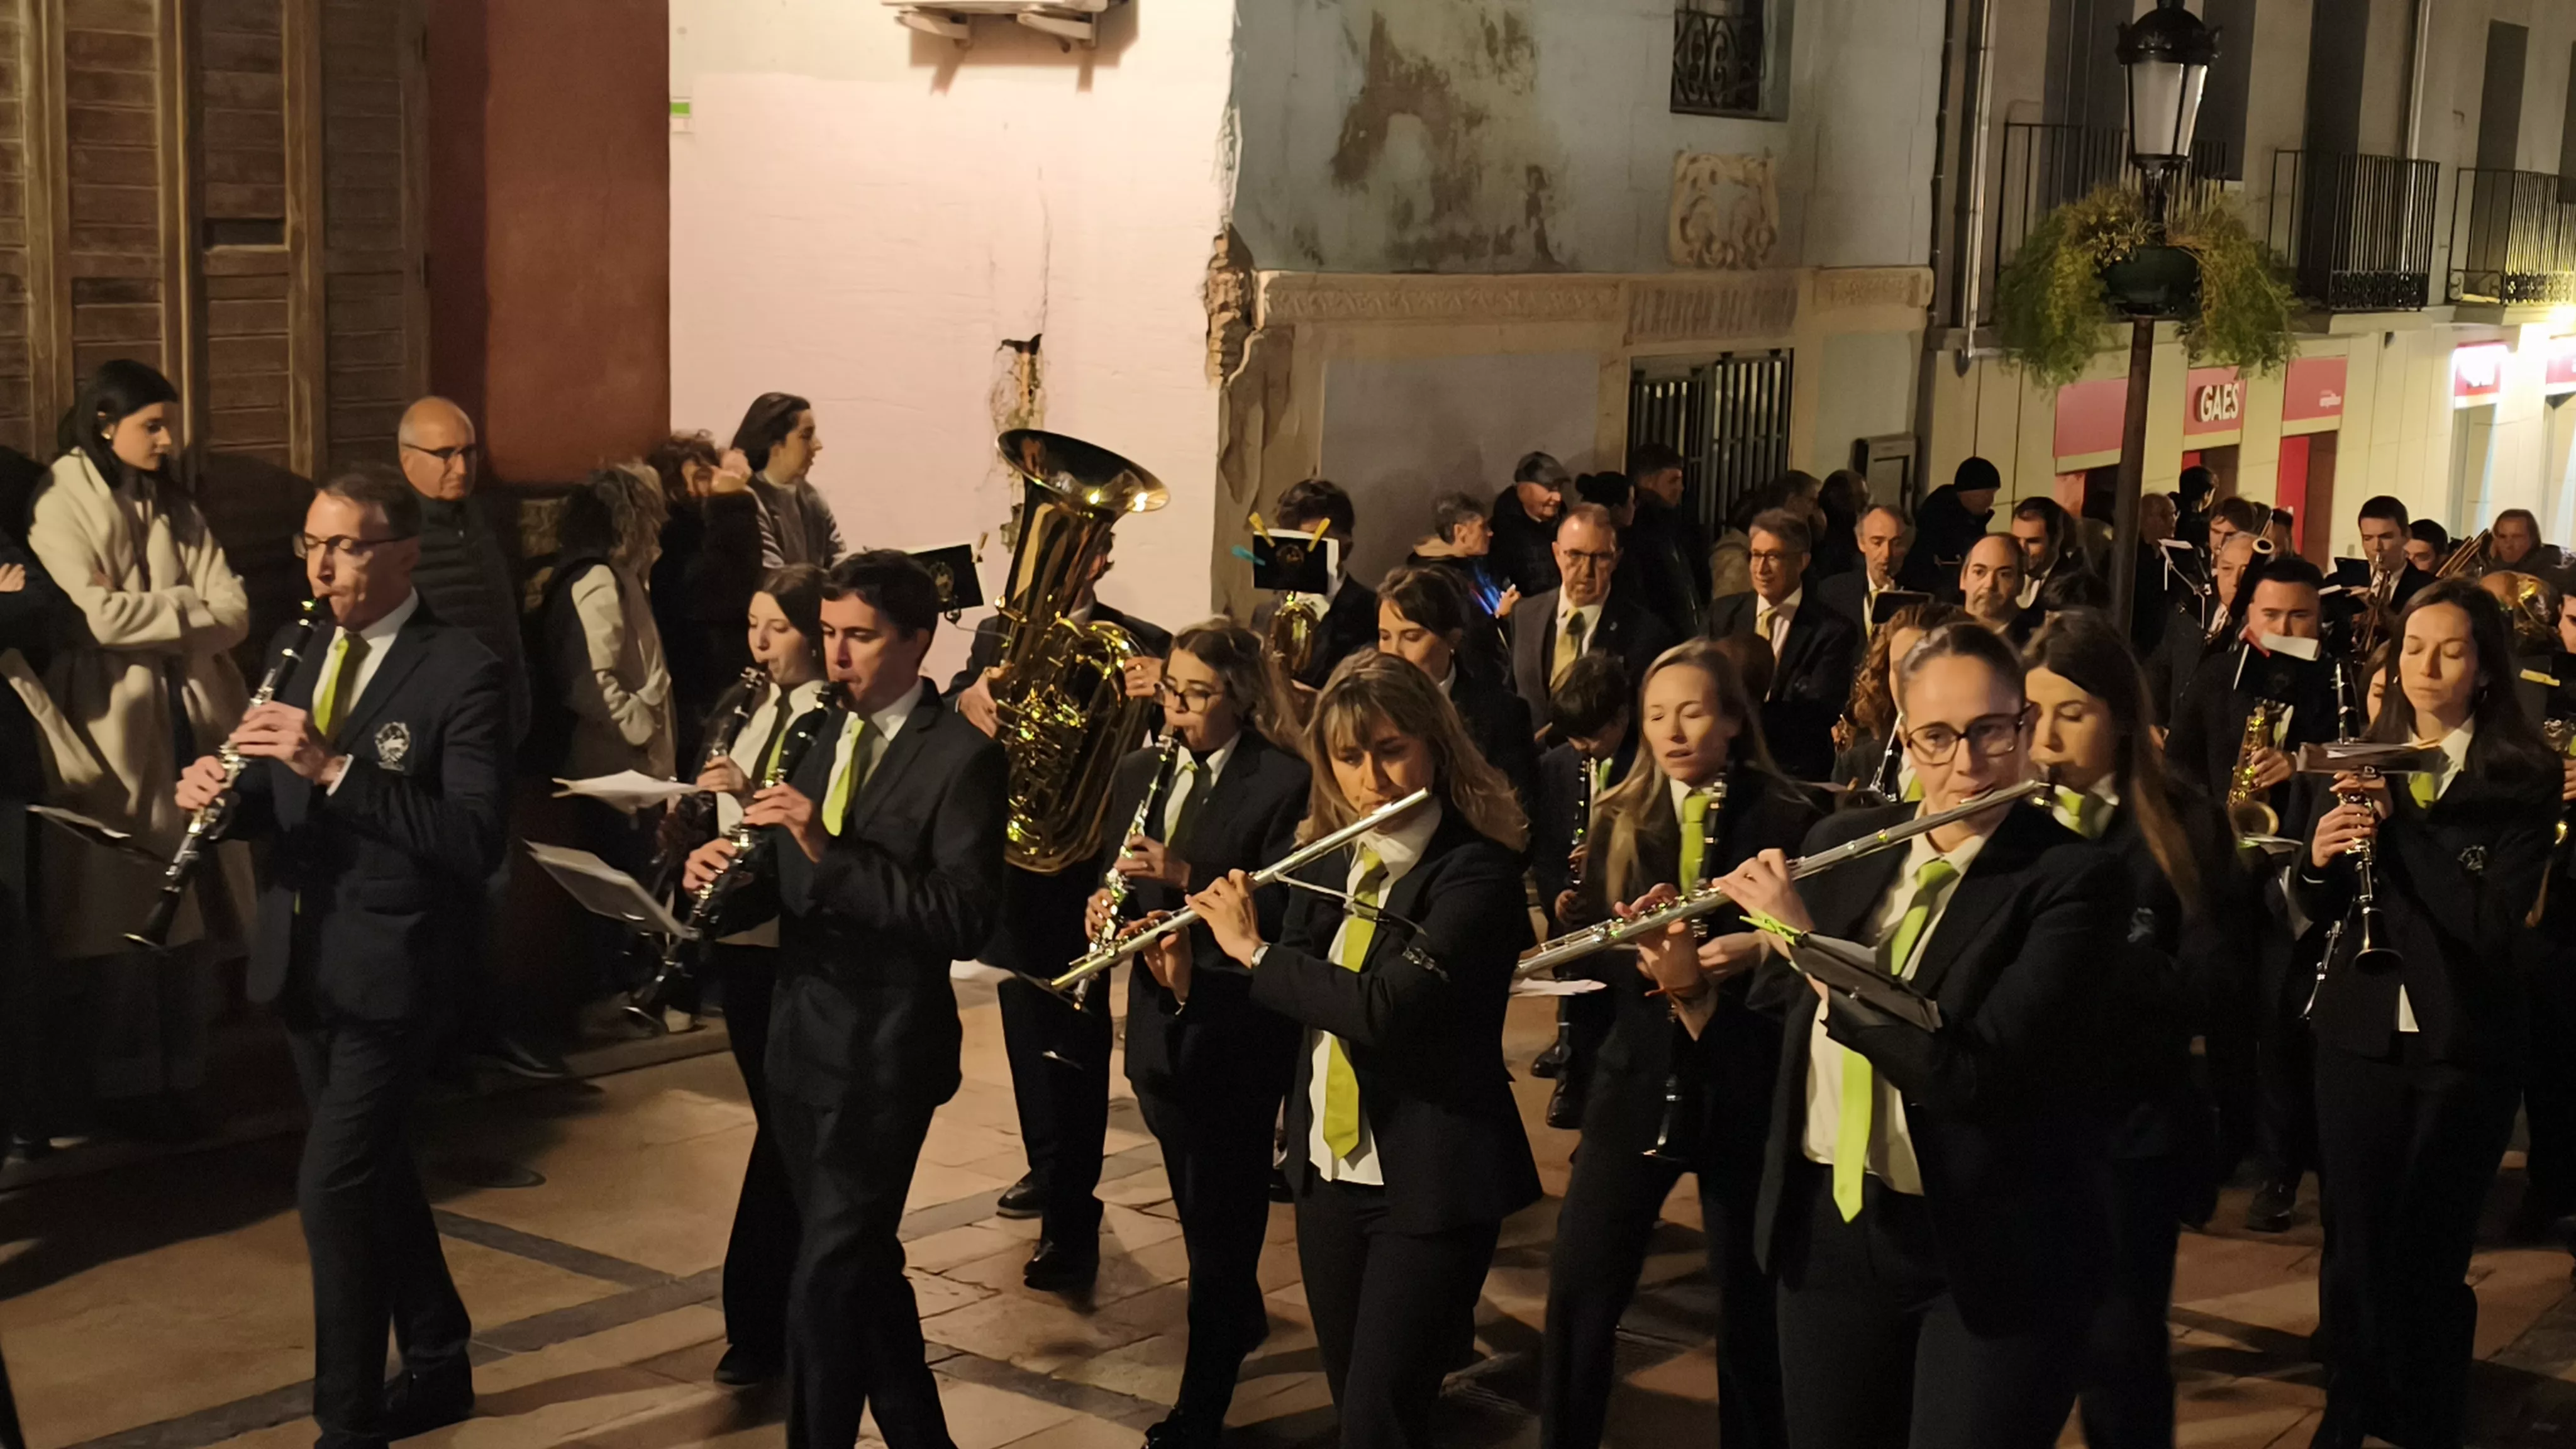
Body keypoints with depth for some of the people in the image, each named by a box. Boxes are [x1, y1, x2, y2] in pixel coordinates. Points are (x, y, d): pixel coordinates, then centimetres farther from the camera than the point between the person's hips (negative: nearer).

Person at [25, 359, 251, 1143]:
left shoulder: (176, 509, 15)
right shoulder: (60, 507, -2)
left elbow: (234, 614, 5)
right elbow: (94, 614, -15)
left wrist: (150, 617, -8)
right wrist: (188, 607, -3)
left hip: (192, 722, 5)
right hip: (113, 734, -5)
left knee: (196, 912, 5)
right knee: (125, 918, -2)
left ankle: (181, 1078, 14)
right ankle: (128, 1088, 8)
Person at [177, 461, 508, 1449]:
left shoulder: (461, 674, -13)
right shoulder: (299, 651, 10)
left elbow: (477, 842, -22)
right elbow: (277, 807, 15)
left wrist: (336, 766, -29)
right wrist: (218, 795, -8)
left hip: (388, 970, -7)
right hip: (302, 962, 7)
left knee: (333, 1189, -10)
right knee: (375, 1175, 18)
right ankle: (439, 1365, 34)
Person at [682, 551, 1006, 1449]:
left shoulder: (962, 758, -12)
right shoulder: (820, 740, 11)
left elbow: (966, 921, -21)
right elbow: (788, 886, 15)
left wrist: (830, 850, -27)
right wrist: (723, 878, -8)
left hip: (884, 1057, -7)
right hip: (802, 1043, 8)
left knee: (825, 1287, -7)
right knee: (863, 1269, 18)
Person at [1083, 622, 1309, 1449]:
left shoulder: (1284, 782, -12)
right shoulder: (1140, 773, 9)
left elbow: (1288, 905, -17)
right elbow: (1115, 873, 14)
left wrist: (1185, 875, -26)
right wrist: (1103, 905, -8)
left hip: (1238, 1030, -7)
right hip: (1161, 1019, 7)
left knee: (1222, 1215, -3)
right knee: (1196, 1204, 21)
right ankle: (1241, 1318, 44)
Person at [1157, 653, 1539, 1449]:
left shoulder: (1476, 869, -17)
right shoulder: (1326, 859, 5)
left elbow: (1386, 1008, -29)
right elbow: (1295, 997, 15)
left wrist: (1254, 950, -18)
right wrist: (1192, 975, -3)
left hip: (1432, 1180, -7)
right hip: (1328, 1170, 7)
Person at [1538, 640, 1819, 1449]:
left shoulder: (1786, 821, -5)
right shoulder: (1619, 821, 6)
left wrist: (1750, 953, -28)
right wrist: (1644, 961, -18)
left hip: (1745, 1087, -3)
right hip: (1639, 1079, 3)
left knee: (1749, 1302, 8)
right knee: (1578, 1290, 2)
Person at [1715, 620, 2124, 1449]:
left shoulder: (2070, 881, -15)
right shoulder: (1841, 844, 2)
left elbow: (1975, 1074, -27)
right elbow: (1786, 1020, 13)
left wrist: (1811, 944, -25)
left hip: (1997, 1256, -5)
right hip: (1828, 1232, 5)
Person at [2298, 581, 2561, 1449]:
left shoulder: (2524, 779, -7)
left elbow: (2495, 922, -19)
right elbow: (2321, 910, 9)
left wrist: (2397, 828, -23)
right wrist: (2321, 859, -13)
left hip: (2466, 1044, -3)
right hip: (2359, 1032, 3)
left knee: (2430, 1256, 2)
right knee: (2353, 1241, 6)